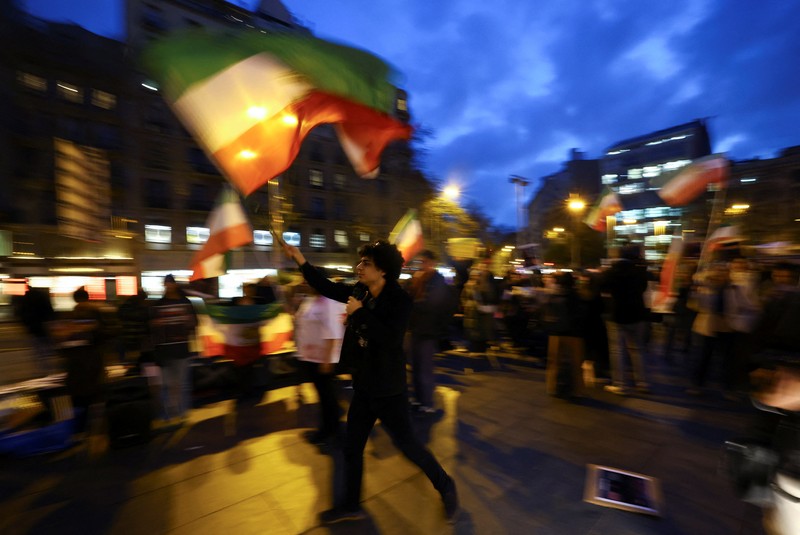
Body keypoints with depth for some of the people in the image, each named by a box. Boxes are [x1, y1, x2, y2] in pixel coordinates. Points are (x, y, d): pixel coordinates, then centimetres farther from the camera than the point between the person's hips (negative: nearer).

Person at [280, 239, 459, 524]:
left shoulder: (399, 299, -21)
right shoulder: (359, 291, -1)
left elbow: (391, 338, -33)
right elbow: (327, 287, 8)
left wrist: (360, 312, -27)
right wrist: (300, 260, 2)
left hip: (387, 388, -7)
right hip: (363, 385, 7)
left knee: (407, 444, 8)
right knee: (352, 447, 19)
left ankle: (445, 486, 35)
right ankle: (351, 504, 42)